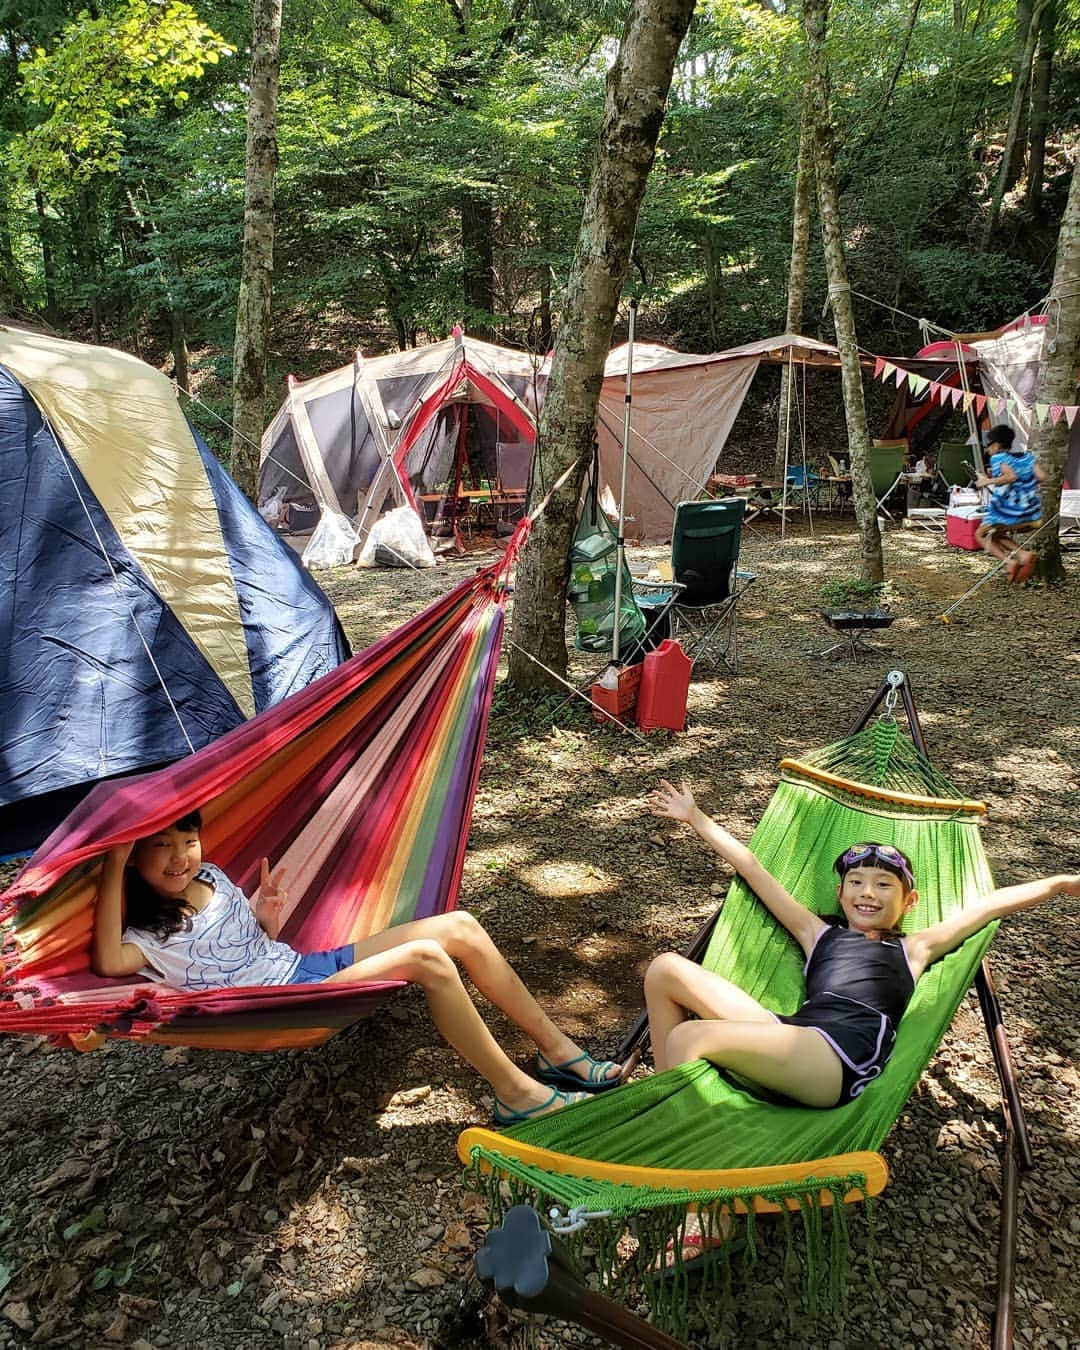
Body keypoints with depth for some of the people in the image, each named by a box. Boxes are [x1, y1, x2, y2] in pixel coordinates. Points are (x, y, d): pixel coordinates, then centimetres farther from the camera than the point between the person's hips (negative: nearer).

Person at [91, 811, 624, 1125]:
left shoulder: (210, 877, 11)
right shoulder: (149, 936, -9)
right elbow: (108, 961, -33)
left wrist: (267, 914, -2)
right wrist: (114, 867, -34)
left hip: (310, 963, 8)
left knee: (460, 926, -8)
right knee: (425, 958, -29)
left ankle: (556, 1050, 0)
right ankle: (516, 1094, -18)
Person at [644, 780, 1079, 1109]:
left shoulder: (913, 949, 25)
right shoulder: (819, 934, 30)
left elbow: (989, 904, 23)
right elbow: (753, 871, 30)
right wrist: (696, 818, 33)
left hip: (844, 1057, -4)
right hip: (787, 1035, 4)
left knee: (687, 1039, -27)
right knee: (666, 969, -10)